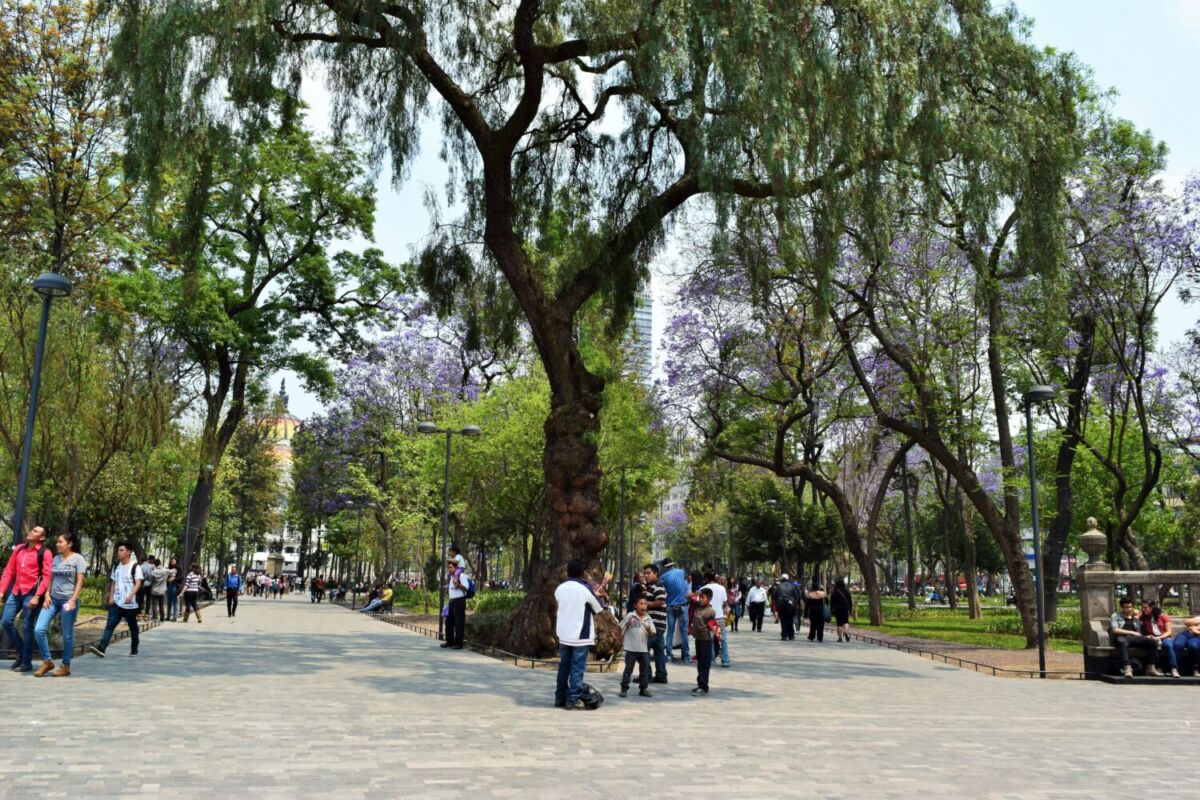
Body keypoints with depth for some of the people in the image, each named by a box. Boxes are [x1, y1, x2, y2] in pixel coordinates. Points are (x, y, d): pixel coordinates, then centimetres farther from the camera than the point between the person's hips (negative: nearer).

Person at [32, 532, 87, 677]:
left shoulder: (78, 559, -3)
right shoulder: (56, 558, 13)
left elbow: (79, 582, -8)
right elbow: (51, 578, 16)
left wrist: (72, 600, -16)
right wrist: (47, 595, 1)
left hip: (68, 600, -6)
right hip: (53, 599, 6)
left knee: (67, 634, 0)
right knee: (39, 629, -5)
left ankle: (66, 666, 10)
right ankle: (47, 662, 7)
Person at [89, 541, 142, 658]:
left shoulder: (135, 567, -8)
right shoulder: (116, 566, 10)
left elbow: (138, 583, -15)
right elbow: (113, 583, 16)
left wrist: (131, 596, -29)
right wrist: (111, 597, 6)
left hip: (130, 604, -4)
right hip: (116, 603, 4)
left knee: (133, 627, 8)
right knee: (110, 625, -9)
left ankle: (134, 650, 21)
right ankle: (101, 648, -18)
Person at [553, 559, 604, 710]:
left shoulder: (560, 588, 2)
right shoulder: (585, 588, -12)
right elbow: (598, 608, -3)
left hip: (563, 634, 5)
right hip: (581, 635, -5)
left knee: (564, 666, 13)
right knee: (578, 668, 0)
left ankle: (560, 697, 17)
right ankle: (573, 700, -1)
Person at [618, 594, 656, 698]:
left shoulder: (648, 618, 4)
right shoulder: (630, 616, -6)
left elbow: (652, 634, 4)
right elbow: (621, 628, 1)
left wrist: (649, 630, -16)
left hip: (644, 649, 4)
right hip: (631, 648, -4)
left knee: (645, 670, 10)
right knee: (628, 669, 3)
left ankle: (643, 689, 20)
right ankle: (624, 689, 10)